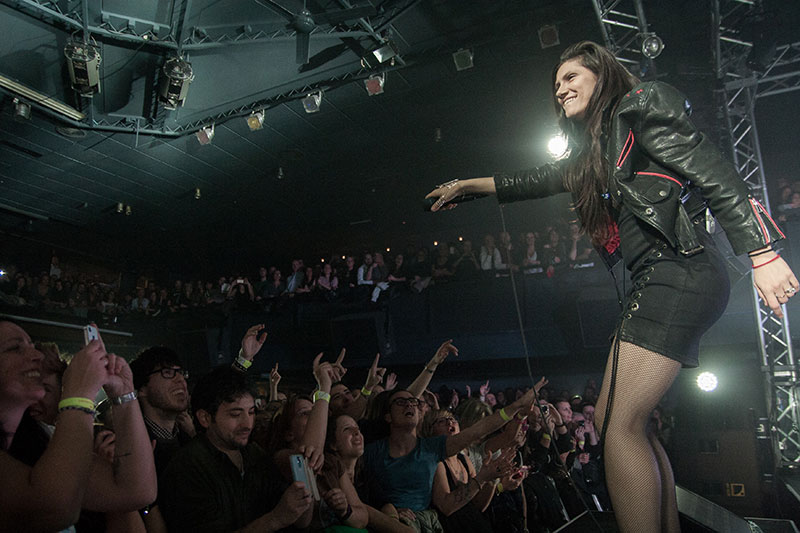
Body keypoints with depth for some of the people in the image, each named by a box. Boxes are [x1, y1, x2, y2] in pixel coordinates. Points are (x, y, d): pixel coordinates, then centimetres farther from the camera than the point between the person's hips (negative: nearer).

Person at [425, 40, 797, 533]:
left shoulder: (642, 104, 0)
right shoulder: (594, 153, 25)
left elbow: (715, 173, -10)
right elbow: (537, 181, 32)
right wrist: (467, 186, 32)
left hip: (679, 272, -9)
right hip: (658, 283, 9)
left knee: (618, 423, -14)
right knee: (623, 420, 8)